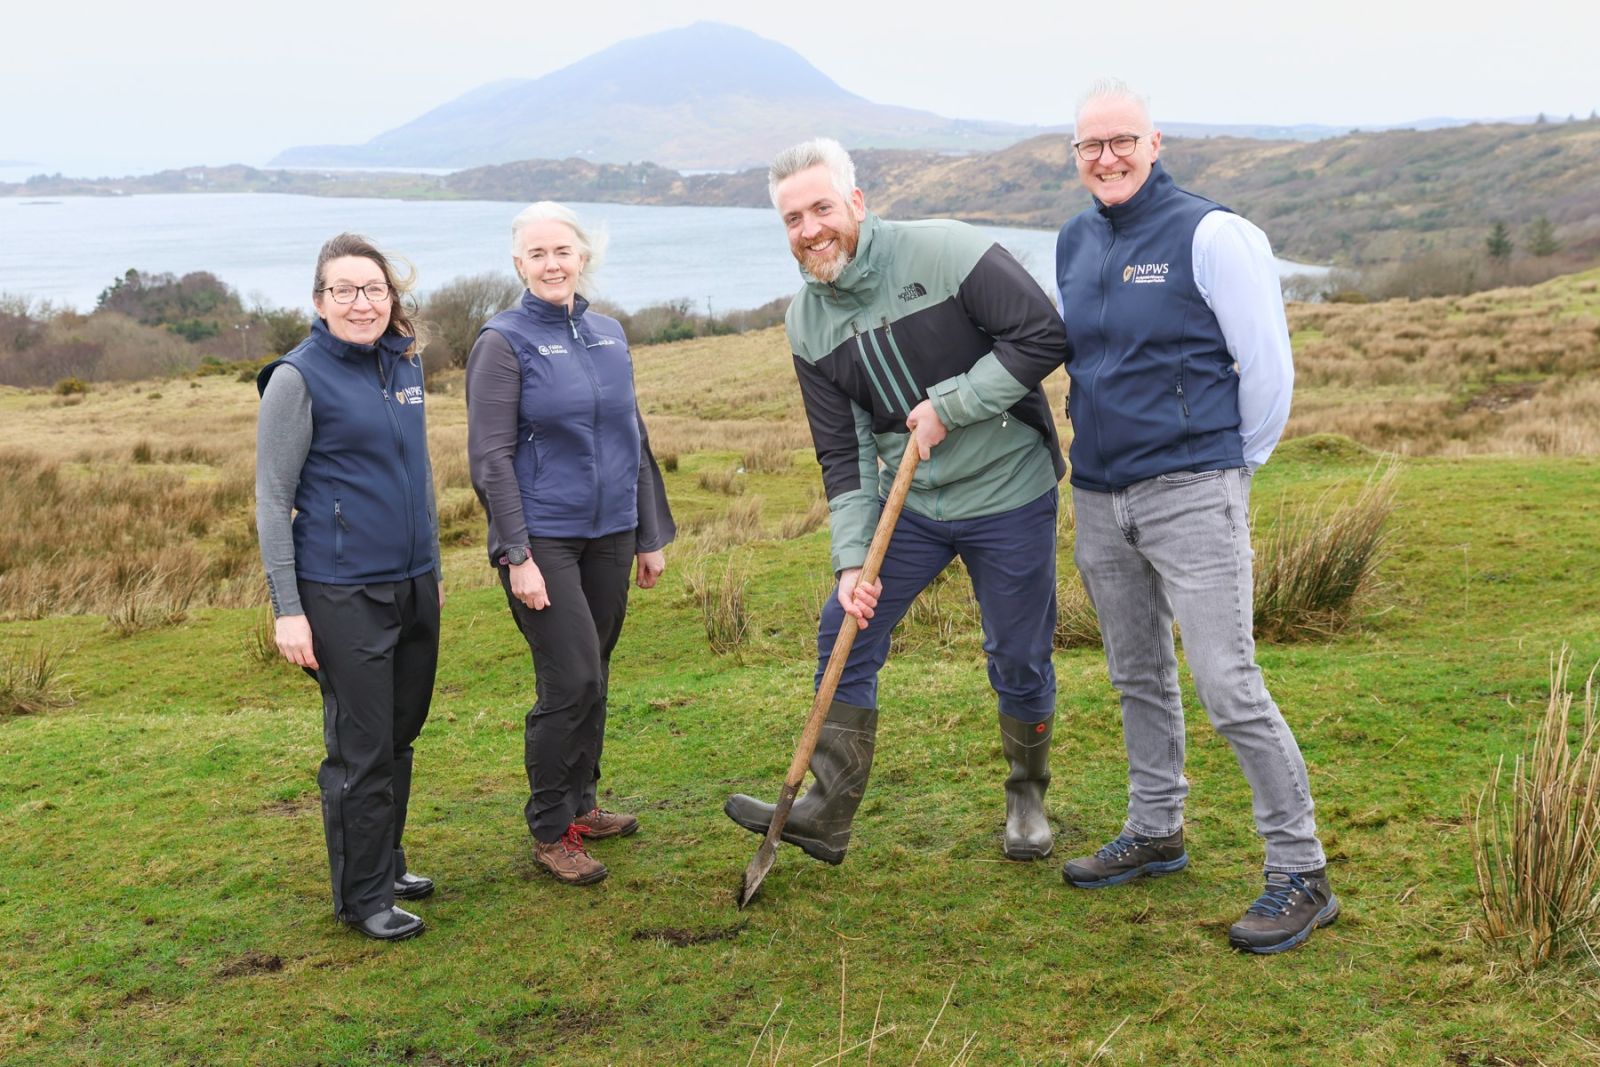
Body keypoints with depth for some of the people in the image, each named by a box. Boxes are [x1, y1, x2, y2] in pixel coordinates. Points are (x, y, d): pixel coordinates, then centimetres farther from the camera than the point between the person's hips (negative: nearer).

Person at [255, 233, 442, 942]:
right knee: (362, 746, 0)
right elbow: (273, 499, -9)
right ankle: (362, 896, 14)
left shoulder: (404, 365, 9)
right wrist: (287, 609, -13)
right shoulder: (299, 378, -9)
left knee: (400, 733, 15)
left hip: (413, 584, 6)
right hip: (343, 592, -6)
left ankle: (387, 863, 31)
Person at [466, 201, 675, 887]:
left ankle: (580, 805, 29)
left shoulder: (609, 335, 10)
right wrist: (518, 554, -15)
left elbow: (634, 439, 17)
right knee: (571, 681, -9)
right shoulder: (504, 342, -6)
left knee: (592, 678, 12)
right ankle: (550, 832, 6)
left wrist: (651, 535, 16)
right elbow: (490, 458, -10)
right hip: (542, 538, -6)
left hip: (609, 534, 6)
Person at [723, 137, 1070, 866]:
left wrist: (949, 405, -22)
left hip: (1008, 494, -4)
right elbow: (842, 455, 0)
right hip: (908, 503, 5)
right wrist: (851, 559, -9)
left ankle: (1027, 800, 31)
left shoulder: (945, 252, -17)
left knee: (1019, 663, 5)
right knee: (845, 635, 0)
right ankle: (825, 815, 11)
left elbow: (1043, 335, -19)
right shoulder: (807, 323, -1)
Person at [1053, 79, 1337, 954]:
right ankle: (1155, 832, 34)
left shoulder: (1210, 234, -10)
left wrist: (1232, 464, 3)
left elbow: (1268, 365, -7)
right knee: (1138, 677, 17)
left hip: (1191, 494, -7)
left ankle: (1301, 875, 1)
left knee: (1226, 683, -10)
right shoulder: (1074, 242, 11)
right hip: (1098, 496, 7)